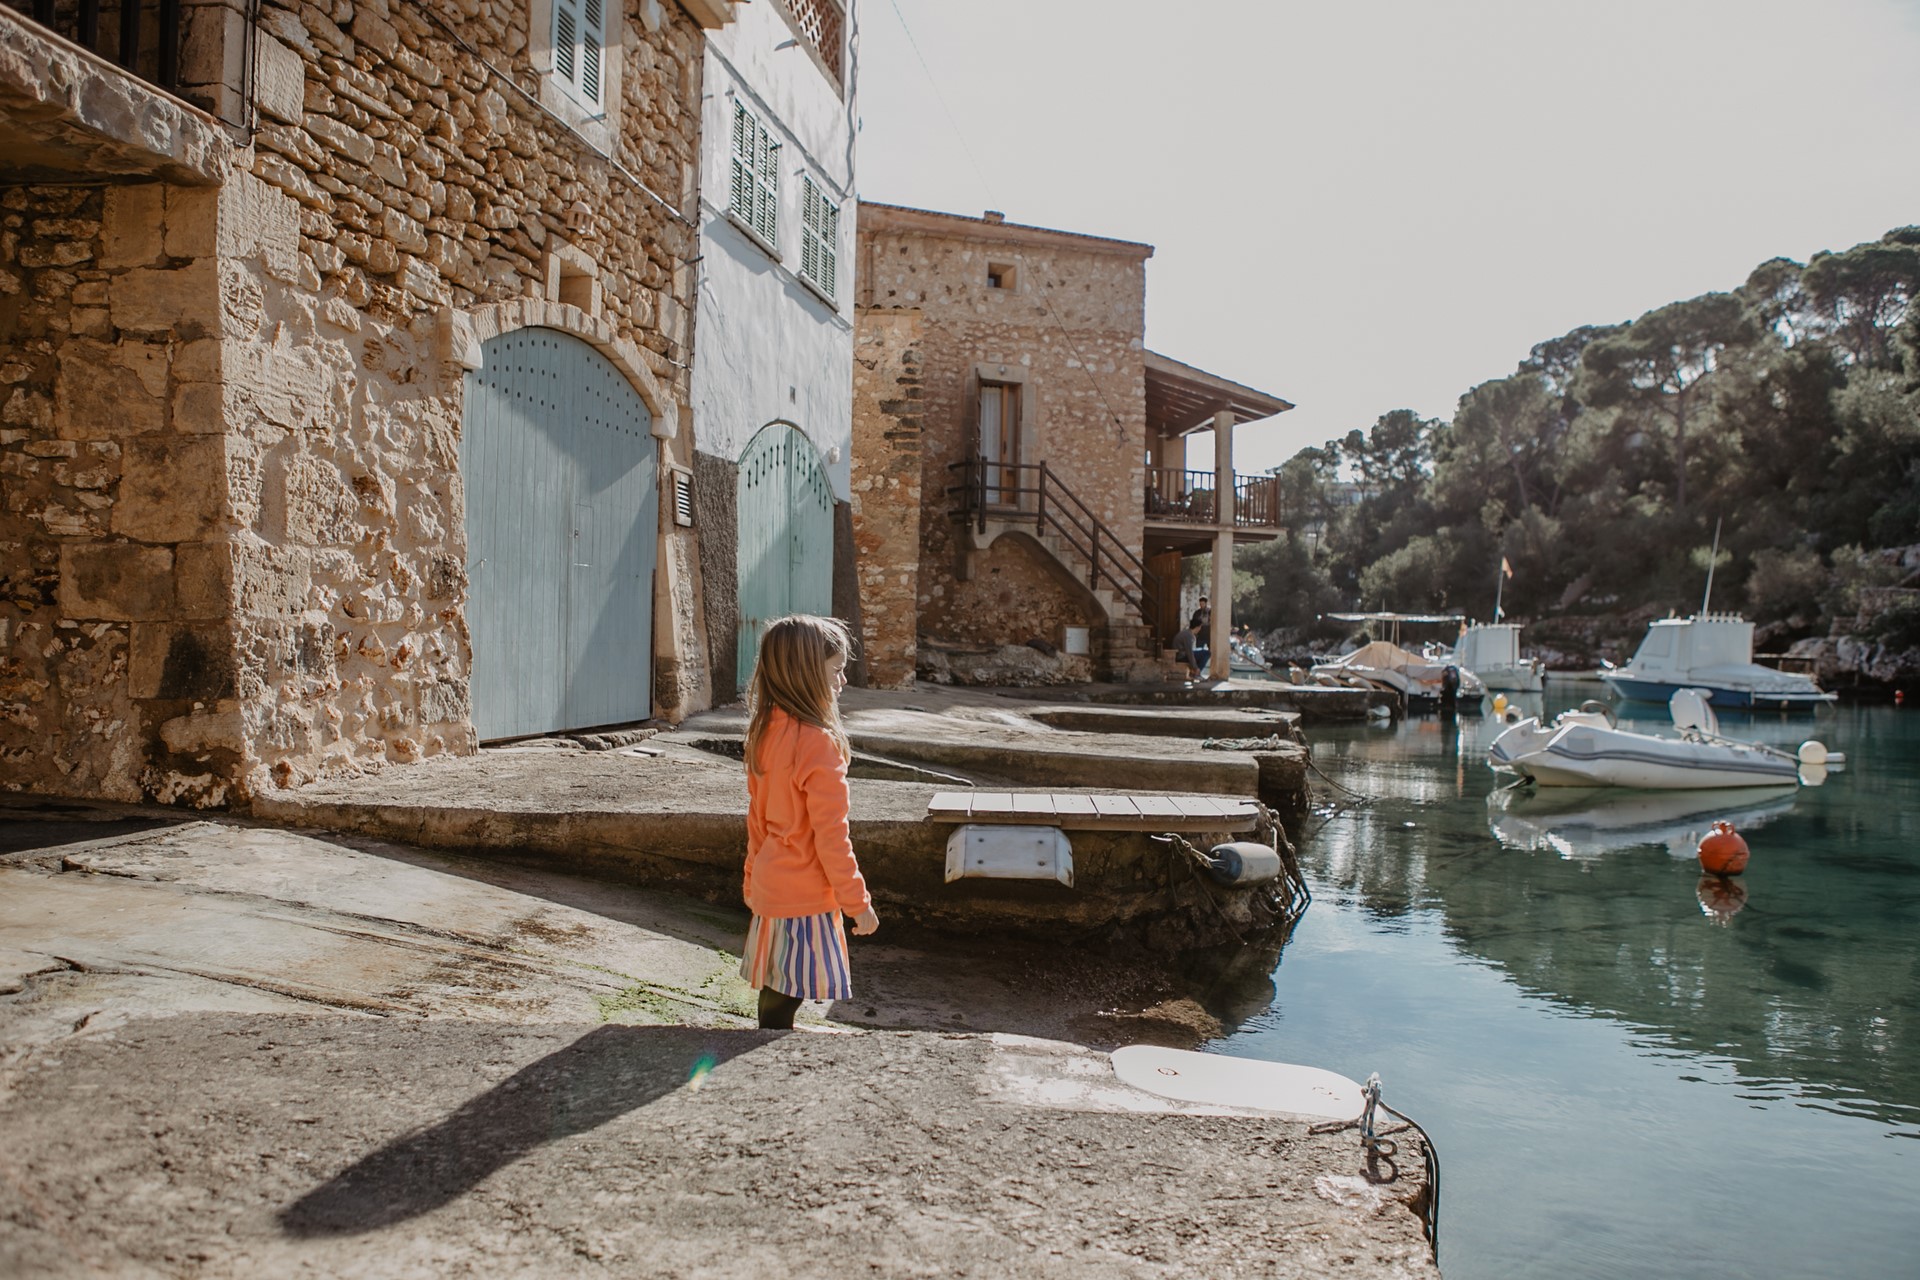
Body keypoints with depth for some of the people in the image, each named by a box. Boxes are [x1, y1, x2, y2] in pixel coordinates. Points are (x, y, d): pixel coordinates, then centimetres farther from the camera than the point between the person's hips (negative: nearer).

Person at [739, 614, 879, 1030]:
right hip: (805, 895, -8)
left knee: (776, 992, 18)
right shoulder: (818, 744, -22)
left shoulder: (763, 732, 3)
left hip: (770, 885, 8)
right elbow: (830, 836, -20)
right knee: (784, 999, 1)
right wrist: (858, 902, -11)